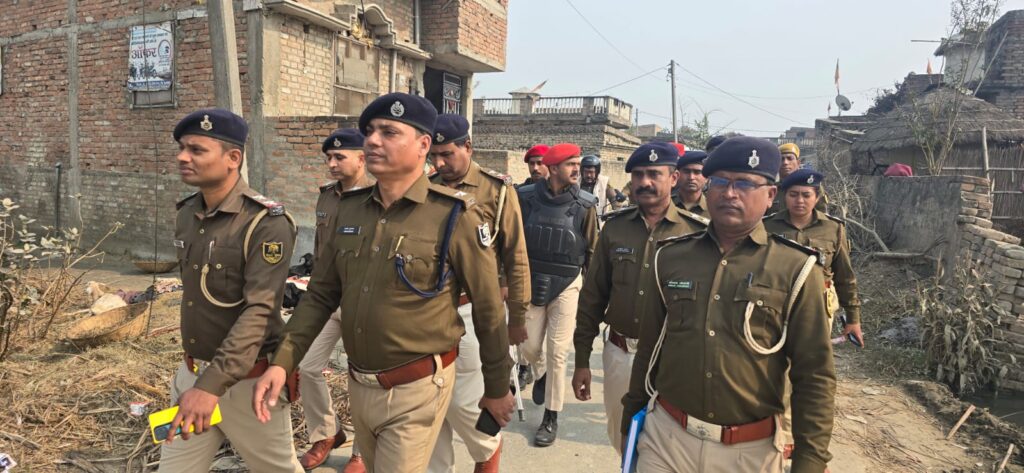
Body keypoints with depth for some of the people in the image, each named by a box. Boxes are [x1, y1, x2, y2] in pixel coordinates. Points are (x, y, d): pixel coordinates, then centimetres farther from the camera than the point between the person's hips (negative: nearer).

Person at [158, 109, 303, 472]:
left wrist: (211, 385, -32)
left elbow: (259, 313, -25)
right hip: (191, 373, 6)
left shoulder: (266, 223, -19)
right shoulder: (185, 214, 5)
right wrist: (196, 375, 18)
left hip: (248, 380, -6)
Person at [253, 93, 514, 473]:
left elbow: (488, 309, -9)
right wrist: (282, 362, -4)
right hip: (358, 385, 6)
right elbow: (320, 294, 7)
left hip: (416, 390, -6)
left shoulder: (453, 215, -16)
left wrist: (497, 389, -1)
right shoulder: (348, 210, 1)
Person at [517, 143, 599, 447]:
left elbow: (592, 251, 1)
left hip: (567, 285, -2)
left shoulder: (585, 204, -7)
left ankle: (551, 418, 15)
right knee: (530, 347, 10)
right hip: (531, 283, 2)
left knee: (557, 352, 0)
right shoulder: (526, 198, -5)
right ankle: (540, 375, 47)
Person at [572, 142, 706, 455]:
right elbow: (592, 297, 5)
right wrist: (582, 359, 5)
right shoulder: (615, 227, 1)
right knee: (622, 440, 19)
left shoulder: (695, 232, -8)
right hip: (619, 354, 3)